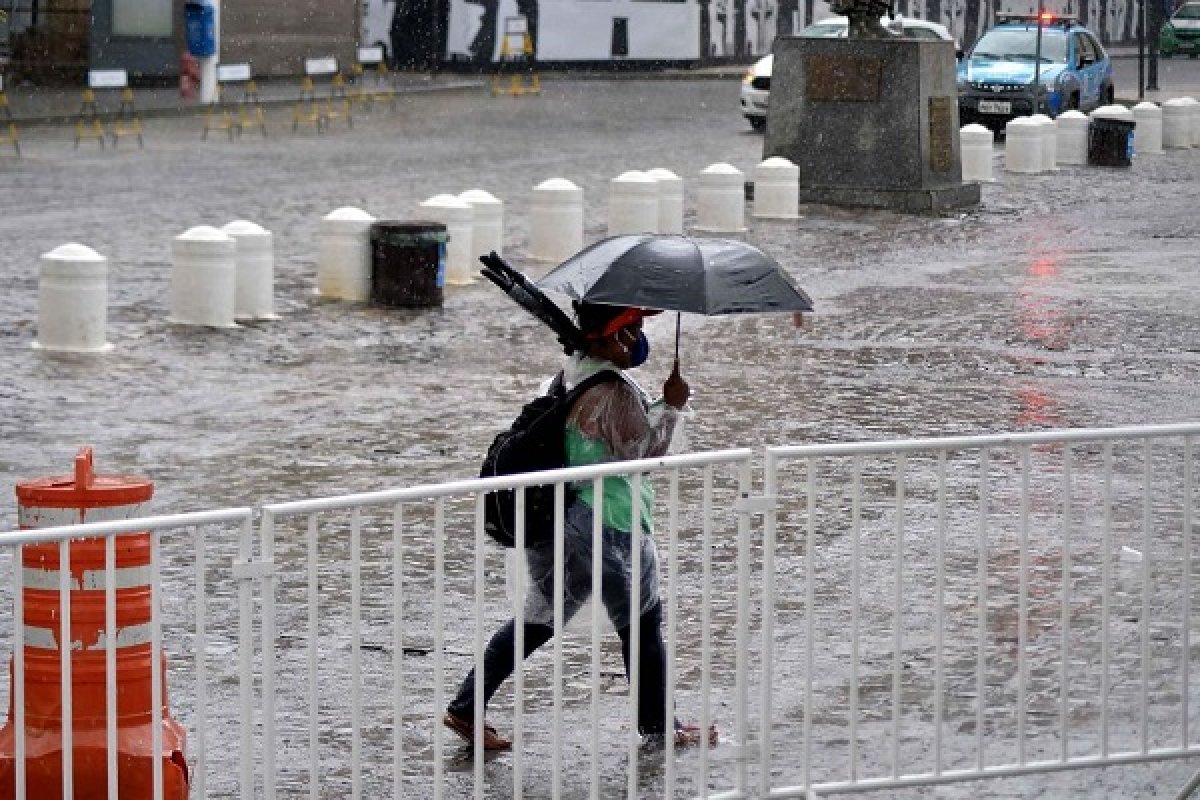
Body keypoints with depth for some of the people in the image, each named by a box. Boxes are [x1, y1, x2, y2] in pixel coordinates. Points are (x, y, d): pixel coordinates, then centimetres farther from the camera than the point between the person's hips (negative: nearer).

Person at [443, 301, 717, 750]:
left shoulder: (570, 372, 7)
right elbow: (645, 449, -15)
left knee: (540, 617, 16)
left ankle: (466, 708, 12)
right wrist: (672, 407, -8)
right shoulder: (614, 391, -21)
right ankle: (656, 723, 23)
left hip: (554, 515, 8)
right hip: (608, 524, -8)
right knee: (642, 621, 11)